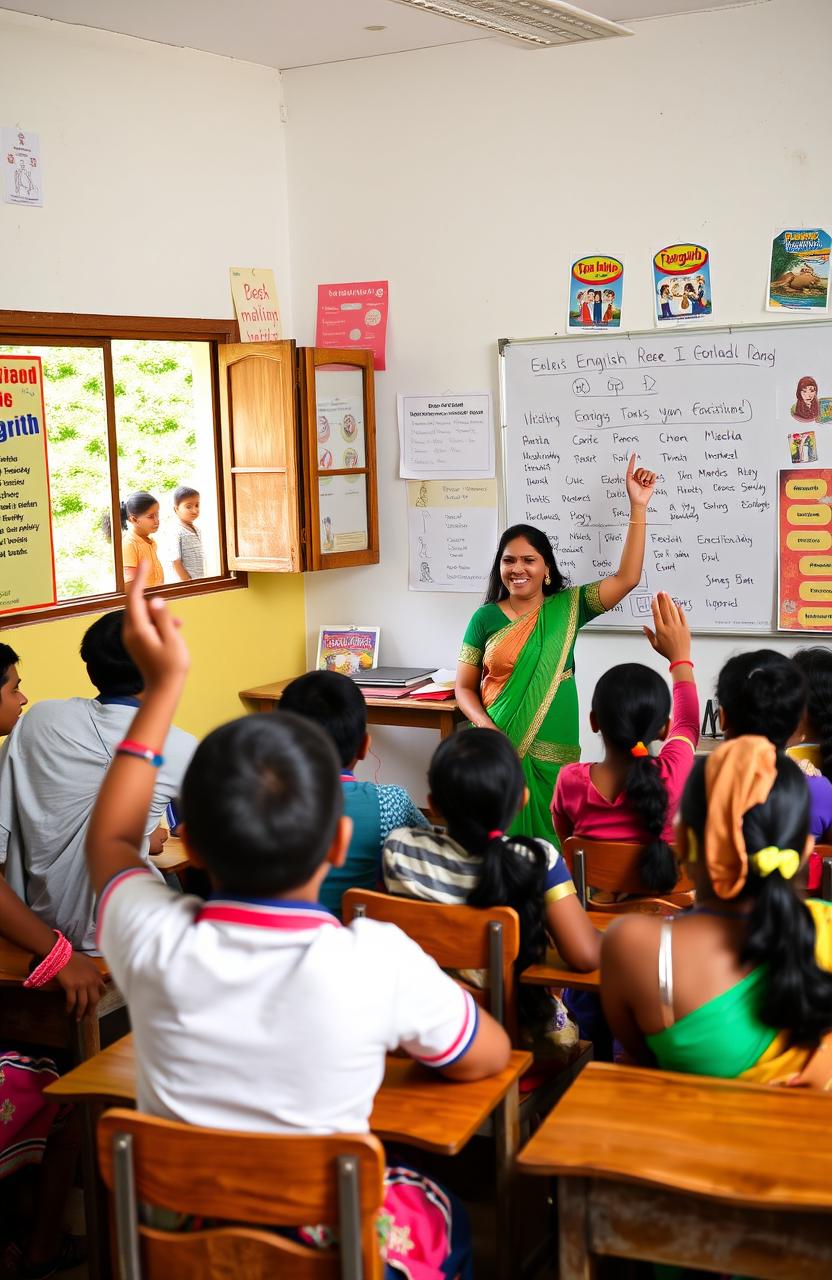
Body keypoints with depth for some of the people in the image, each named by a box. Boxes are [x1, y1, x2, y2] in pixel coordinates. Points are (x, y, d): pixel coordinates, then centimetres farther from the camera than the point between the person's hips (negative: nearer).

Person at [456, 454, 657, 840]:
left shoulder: (566, 608, 2)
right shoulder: (485, 618, 1)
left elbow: (626, 578, -6)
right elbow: (464, 687, 5)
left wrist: (637, 507, -10)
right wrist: (486, 726, -14)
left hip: (552, 753, 1)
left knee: (548, 842, 6)